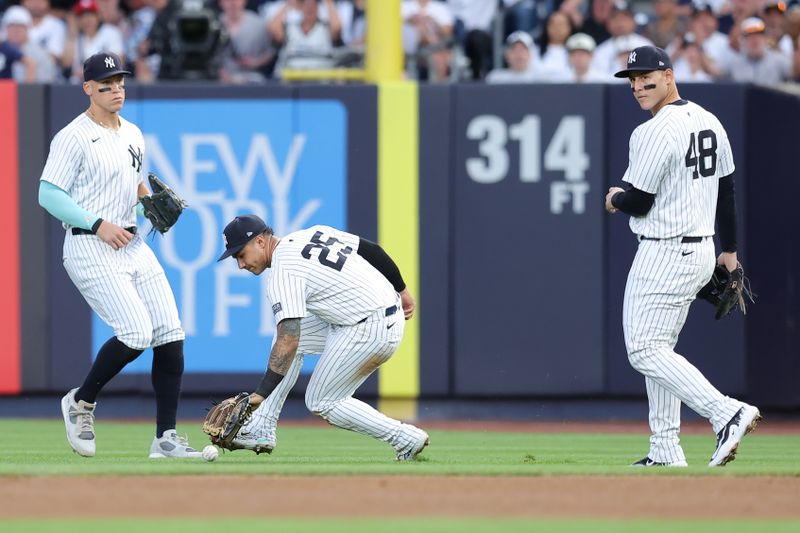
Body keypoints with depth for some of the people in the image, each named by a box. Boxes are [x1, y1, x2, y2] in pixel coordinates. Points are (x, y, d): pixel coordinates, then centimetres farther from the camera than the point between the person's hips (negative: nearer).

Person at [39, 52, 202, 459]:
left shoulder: (133, 134, 16)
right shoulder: (73, 137, -9)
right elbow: (49, 195, -13)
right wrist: (97, 224, -20)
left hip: (134, 246, 8)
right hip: (91, 252, -8)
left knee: (171, 335, -2)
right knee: (136, 333, -20)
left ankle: (165, 439, 2)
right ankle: (81, 402, 4)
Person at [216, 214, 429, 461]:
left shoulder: (282, 275, -16)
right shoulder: (314, 233, 9)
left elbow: (288, 343, -24)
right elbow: (372, 250, 12)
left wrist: (260, 393, -25)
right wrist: (401, 290, 24)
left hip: (370, 332, -10)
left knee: (321, 402, 4)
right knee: (288, 331, 15)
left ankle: (406, 439, 4)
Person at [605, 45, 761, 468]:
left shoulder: (656, 132, -19)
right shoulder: (709, 122, 10)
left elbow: (639, 202, -19)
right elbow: (726, 190, 17)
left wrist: (615, 199, 4)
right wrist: (729, 249, 24)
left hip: (665, 254, -10)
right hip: (702, 252, 10)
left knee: (645, 350, -7)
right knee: (657, 347, 16)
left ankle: (727, 413, -21)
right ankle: (665, 452, 15)